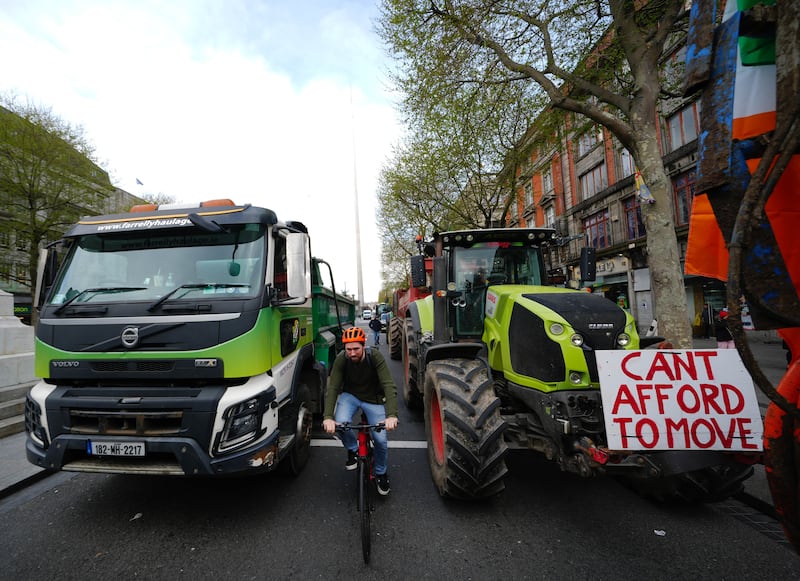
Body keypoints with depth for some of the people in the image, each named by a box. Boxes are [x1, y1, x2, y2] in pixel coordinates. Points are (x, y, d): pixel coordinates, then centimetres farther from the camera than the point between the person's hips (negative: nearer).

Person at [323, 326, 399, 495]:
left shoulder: (375, 357, -27)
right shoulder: (341, 360, -22)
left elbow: (389, 386, -33)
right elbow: (332, 388, -25)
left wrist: (391, 415, -46)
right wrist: (328, 416, -39)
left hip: (373, 399, -1)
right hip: (350, 396, 1)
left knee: (381, 439, -8)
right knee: (341, 423, -28)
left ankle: (381, 473, 24)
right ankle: (352, 450, 5)